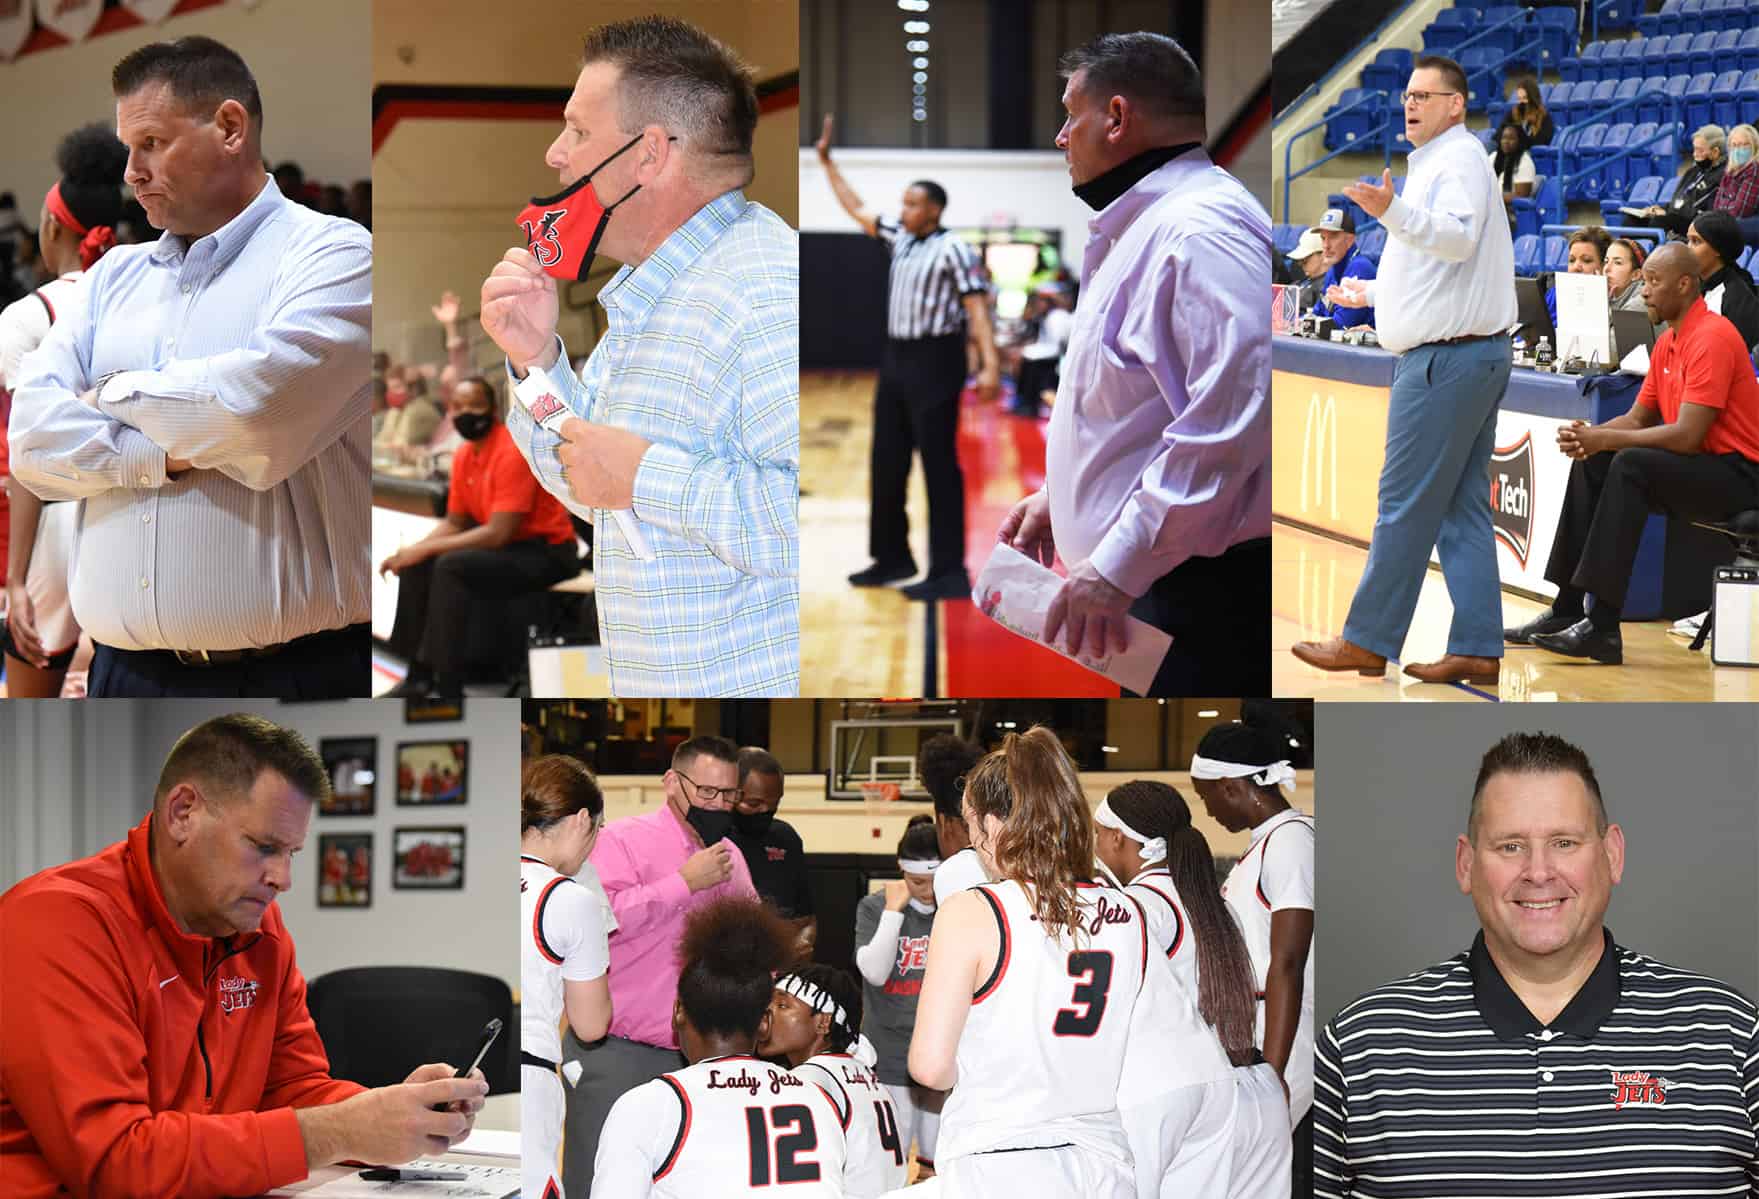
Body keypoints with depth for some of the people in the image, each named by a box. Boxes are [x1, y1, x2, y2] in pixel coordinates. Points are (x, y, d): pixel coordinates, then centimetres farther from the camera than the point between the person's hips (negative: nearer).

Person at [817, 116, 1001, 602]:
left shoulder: (953, 249, -12)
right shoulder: (900, 237, 11)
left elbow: (977, 308, -17)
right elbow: (856, 209, 24)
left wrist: (990, 365, -26)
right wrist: (827, 162, 24)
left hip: (934, 361, -9)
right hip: (897, 359, 9)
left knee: (939, 467, -7)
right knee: (887, 465, 13)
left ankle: (949, 572, -5)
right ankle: (891, 557, 25)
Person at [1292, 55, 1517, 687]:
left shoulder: (1460, 159, -10)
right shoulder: (1437, 162, 23)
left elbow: (1456, 238, -29)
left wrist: (1392, 211, -44)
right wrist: (1368, 293, 44)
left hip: (1446, 358, -11)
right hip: (1475, 354, 11)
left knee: (1406, 503, -6)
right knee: (1462, 510, 8)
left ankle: (1367, 641, -2)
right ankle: (1477, 649, 7)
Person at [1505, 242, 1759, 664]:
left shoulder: (1712, 338, -18)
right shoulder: (1668, 343, 12)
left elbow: (1687, 435, -25)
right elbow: (1637, 419, 13)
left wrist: (1606, 439, -20)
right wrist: (1590, 435, -7)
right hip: (1698, 469, 10)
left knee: (1630, 466, -28)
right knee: (1591, 466, 0)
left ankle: (1602, 627, -30)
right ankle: (1567, 609, -3)